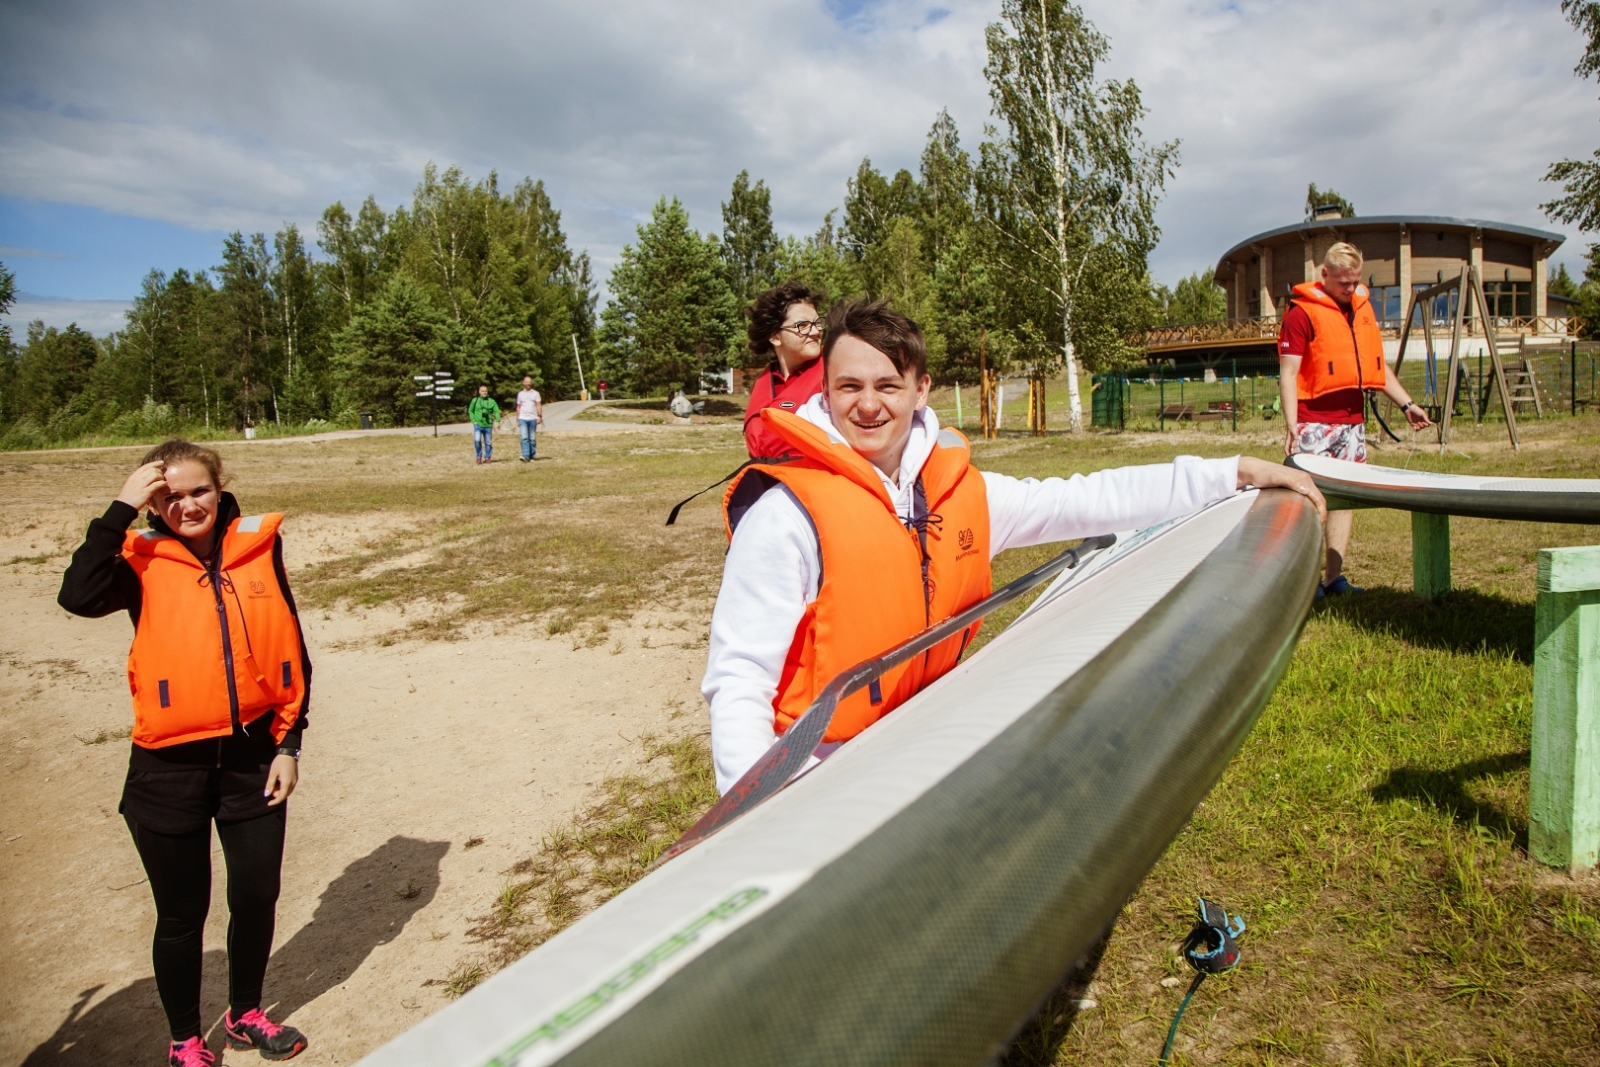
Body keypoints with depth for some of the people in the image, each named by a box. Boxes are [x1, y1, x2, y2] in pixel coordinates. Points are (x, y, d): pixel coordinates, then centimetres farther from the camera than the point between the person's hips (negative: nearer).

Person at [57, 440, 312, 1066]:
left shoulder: (258, 548, -1)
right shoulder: (142, 562, -6)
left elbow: (290, 652, 3)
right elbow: (79, 597, -28)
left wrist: (288, 744, 1)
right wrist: (122, 507, -24)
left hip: (252, 758, 2)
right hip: (169, 768, -2)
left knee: (257, 897, 14)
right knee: (182, 914, 12)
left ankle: (245, 1015, 39)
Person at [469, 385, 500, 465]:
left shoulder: (491, 401, 2)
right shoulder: (475, 400, 3)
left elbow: (496, 411, 1)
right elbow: (470, 411, 10)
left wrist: (498, 421, -12)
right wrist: (473, 421, 0)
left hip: (488, 425, 1)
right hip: (478, 425, -1)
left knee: (488, 442, 7)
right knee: (477, 440, -15)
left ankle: (488, 457, 21)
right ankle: (479, 456, 2)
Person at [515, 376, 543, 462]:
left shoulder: (535, 393, 7)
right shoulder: (520, 394, 13)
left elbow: (539, 405, 1)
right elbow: (518, 407, 17)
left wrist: (540, 416, -12)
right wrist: (517, 419, 13)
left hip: (533, 418, 0)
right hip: (523, 418, 0)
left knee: (532, 439, 4)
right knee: (524, 438, -12)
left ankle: (532, 456, 10)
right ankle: (525, 456, -20)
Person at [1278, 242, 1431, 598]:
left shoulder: (1362, 307, 15)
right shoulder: (1302, 312, -6)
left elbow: (1375, 364, 23)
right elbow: (1288, 372, -12)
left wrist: (1407, 404, 17)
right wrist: (1291, 423, -21)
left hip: (1353, 421, 7)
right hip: (1315, 422, -7)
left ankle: (1334, 577, 9)